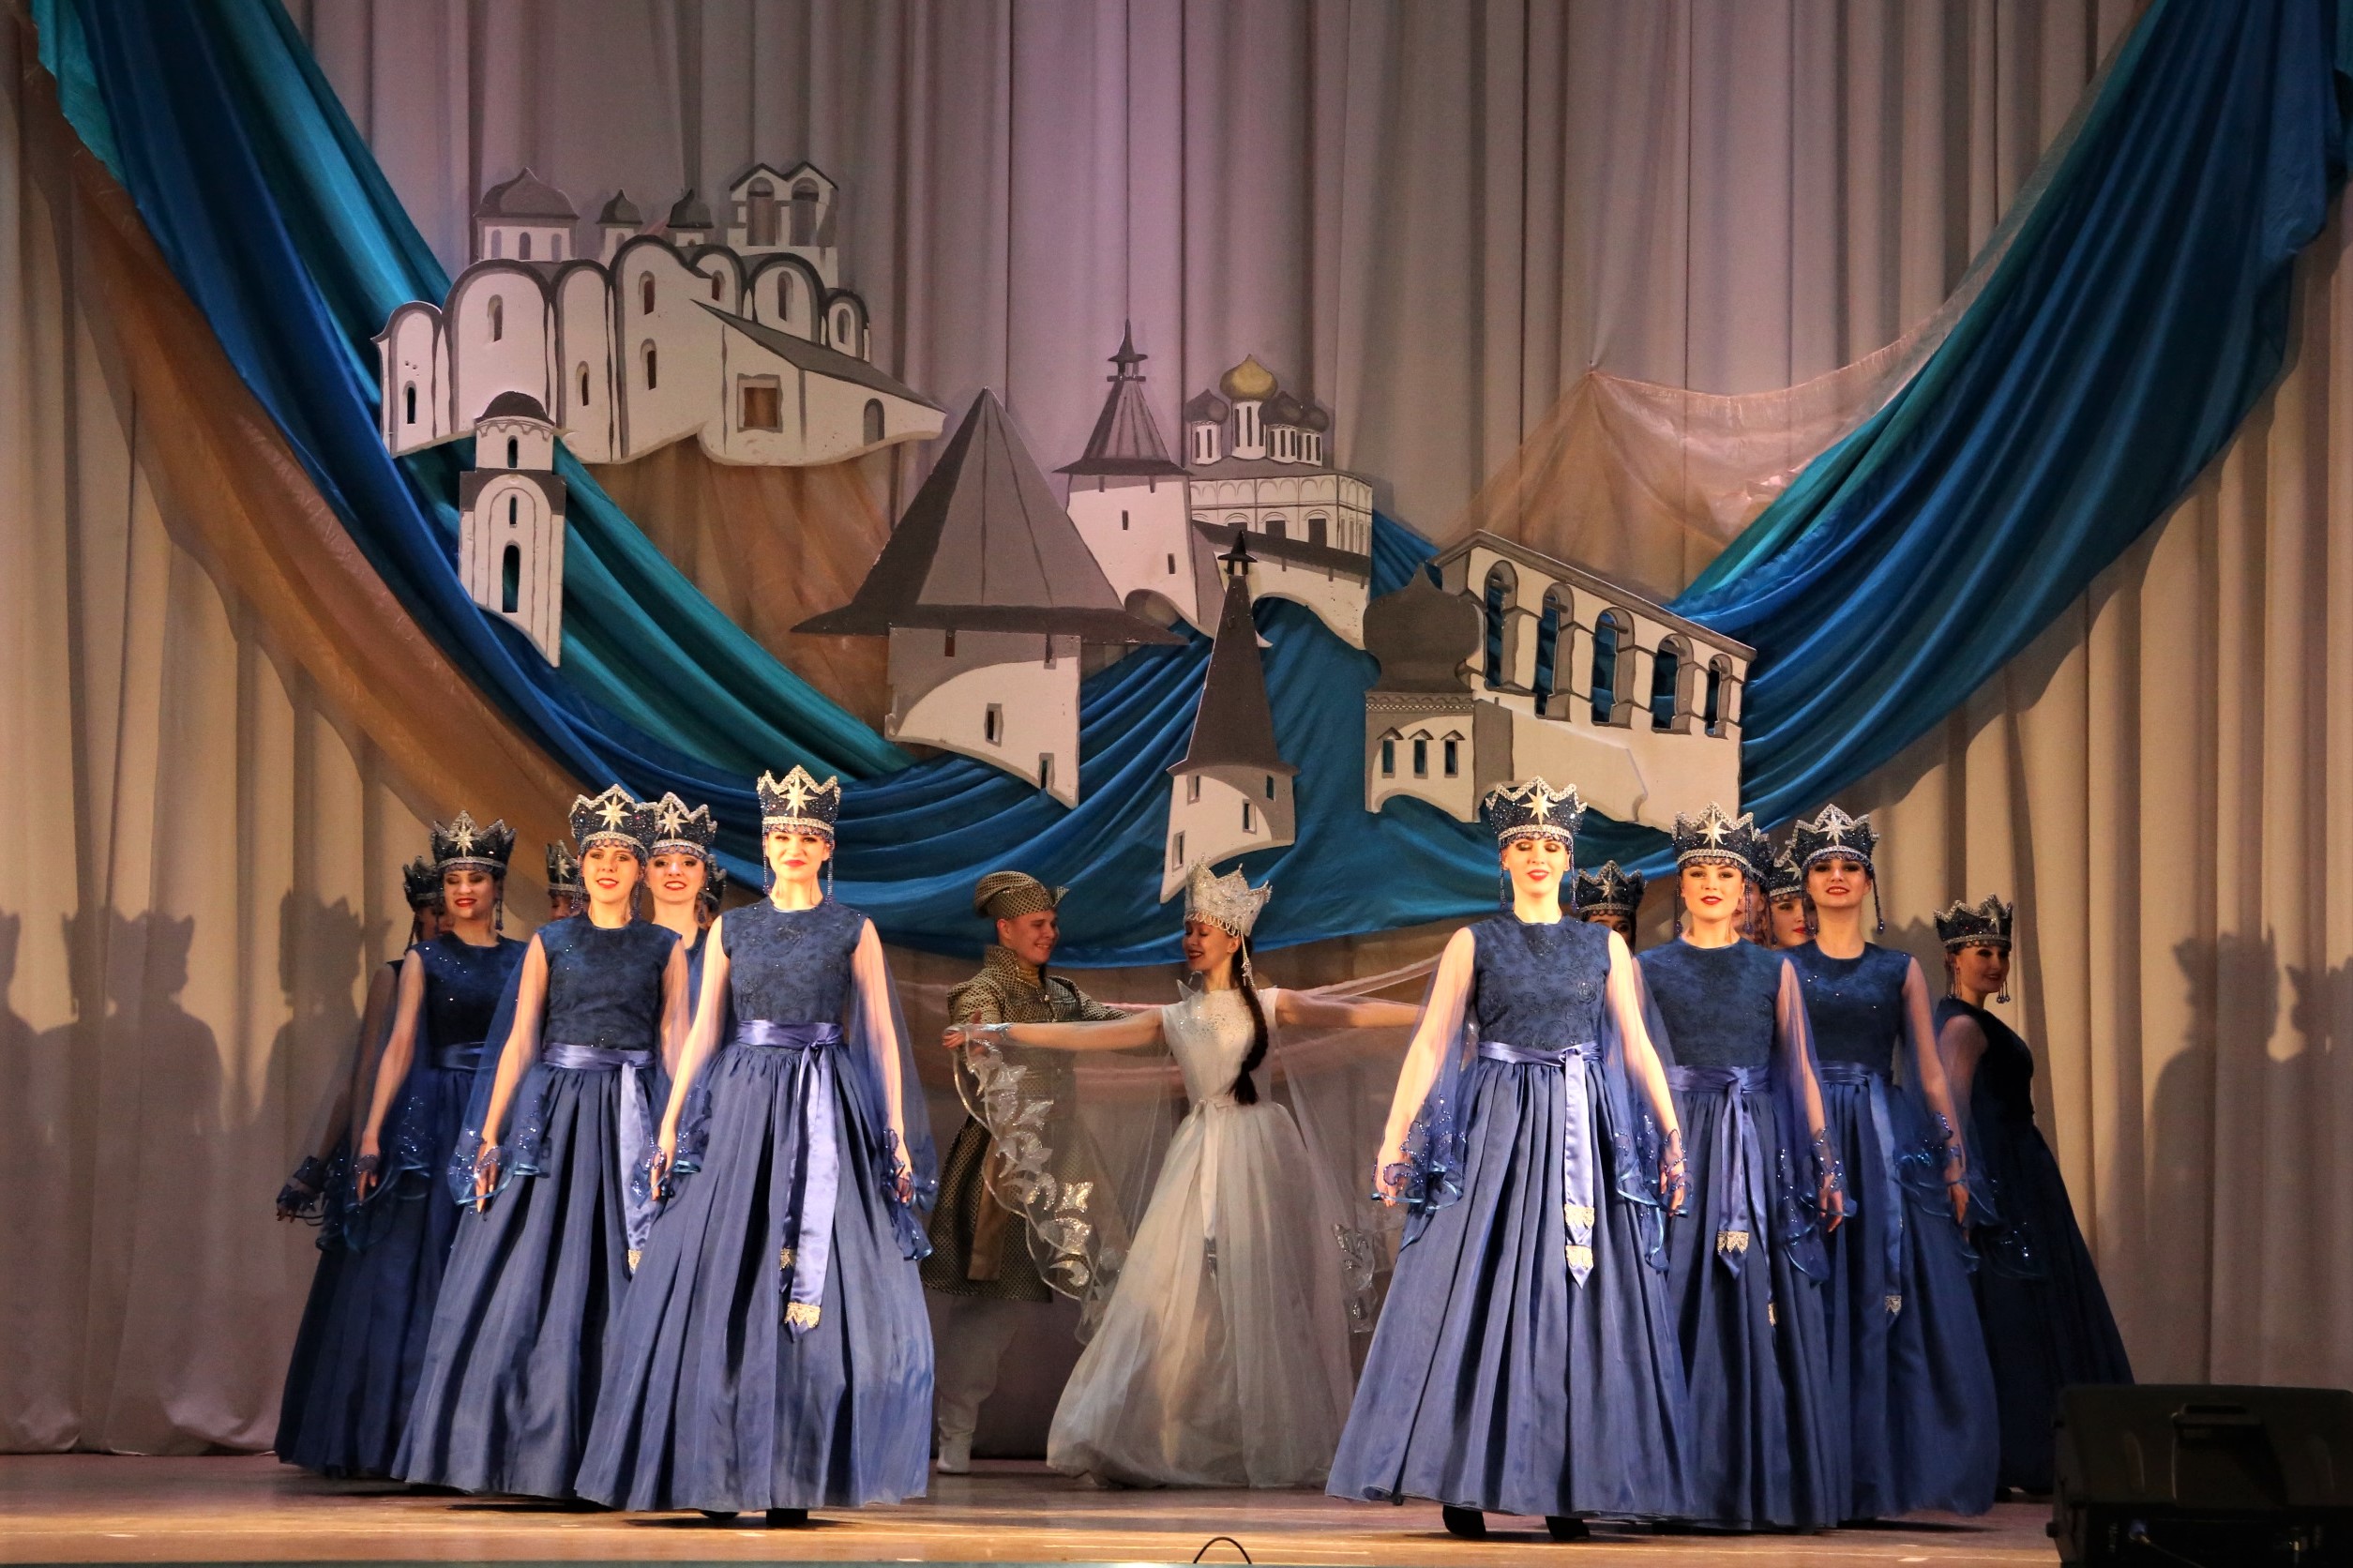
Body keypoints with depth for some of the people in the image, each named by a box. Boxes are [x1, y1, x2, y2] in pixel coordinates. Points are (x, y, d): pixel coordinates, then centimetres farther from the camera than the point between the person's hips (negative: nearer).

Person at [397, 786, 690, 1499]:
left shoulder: (664, 949, 9)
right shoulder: (549, 943, 8)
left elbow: (676, 1045, 4)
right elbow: (519, 1042, 4)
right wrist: (490, 1135, -4)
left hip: (633, 1119, 0)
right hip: (554, 1113, 0)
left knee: (622, 1280, -2)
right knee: (533, 1276, -3)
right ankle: (528, 1445, 4)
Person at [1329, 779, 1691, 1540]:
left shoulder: (1604, 947, 10)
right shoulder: (1475, 943, 6)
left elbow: (1637, 1047, 8)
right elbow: (1431, 1042, 1)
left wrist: (1671, 1134, -3)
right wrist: (1396, 1133, -9)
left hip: (1584, 1133, 1)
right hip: (1495, 1128, -1)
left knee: (1580, 1303, -2)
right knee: (1477, 1298, -6)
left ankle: (1569, 1487, 1)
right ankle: (1463, 1484, -3)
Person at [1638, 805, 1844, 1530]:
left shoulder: (1774, 971, 11)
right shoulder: (1650, 968, 9)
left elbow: (1799, 1069, 10)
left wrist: (1824, 1164, 3)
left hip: (1761, 1151, 1)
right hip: (1677, 1141, -1)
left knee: (1763, 1317, -3)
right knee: (1680, 1310, -5)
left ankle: (1764, 1483, 1)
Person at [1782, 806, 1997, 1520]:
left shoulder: (1900, 971, 12)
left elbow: (1929, 1073, 11)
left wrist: (1955, 1158, 2)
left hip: (1887, 1140, 2)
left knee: (1894, 1305, -5)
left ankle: (1884, 1471, 0)